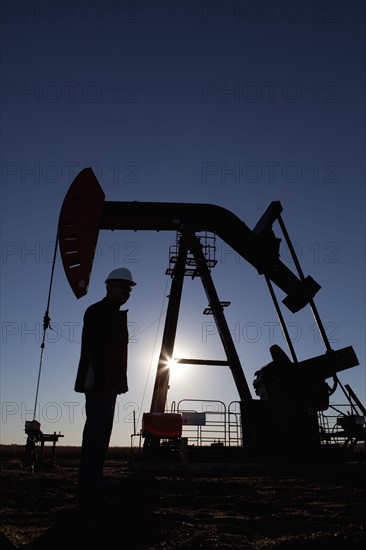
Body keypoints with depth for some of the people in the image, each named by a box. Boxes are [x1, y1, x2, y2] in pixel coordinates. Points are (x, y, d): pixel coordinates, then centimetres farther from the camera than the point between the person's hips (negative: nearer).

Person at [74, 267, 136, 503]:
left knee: (99, 436, 10)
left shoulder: (116, 314, 21)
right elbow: (92, 349, -17)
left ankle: (93, 491, 16)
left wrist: (118, 381, 15)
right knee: (96, 435, -10)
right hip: (98, 383, -9)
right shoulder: (97, 311, -6)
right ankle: (90, 492, -5)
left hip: (108, 383, 9)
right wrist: (100, 379, -24)